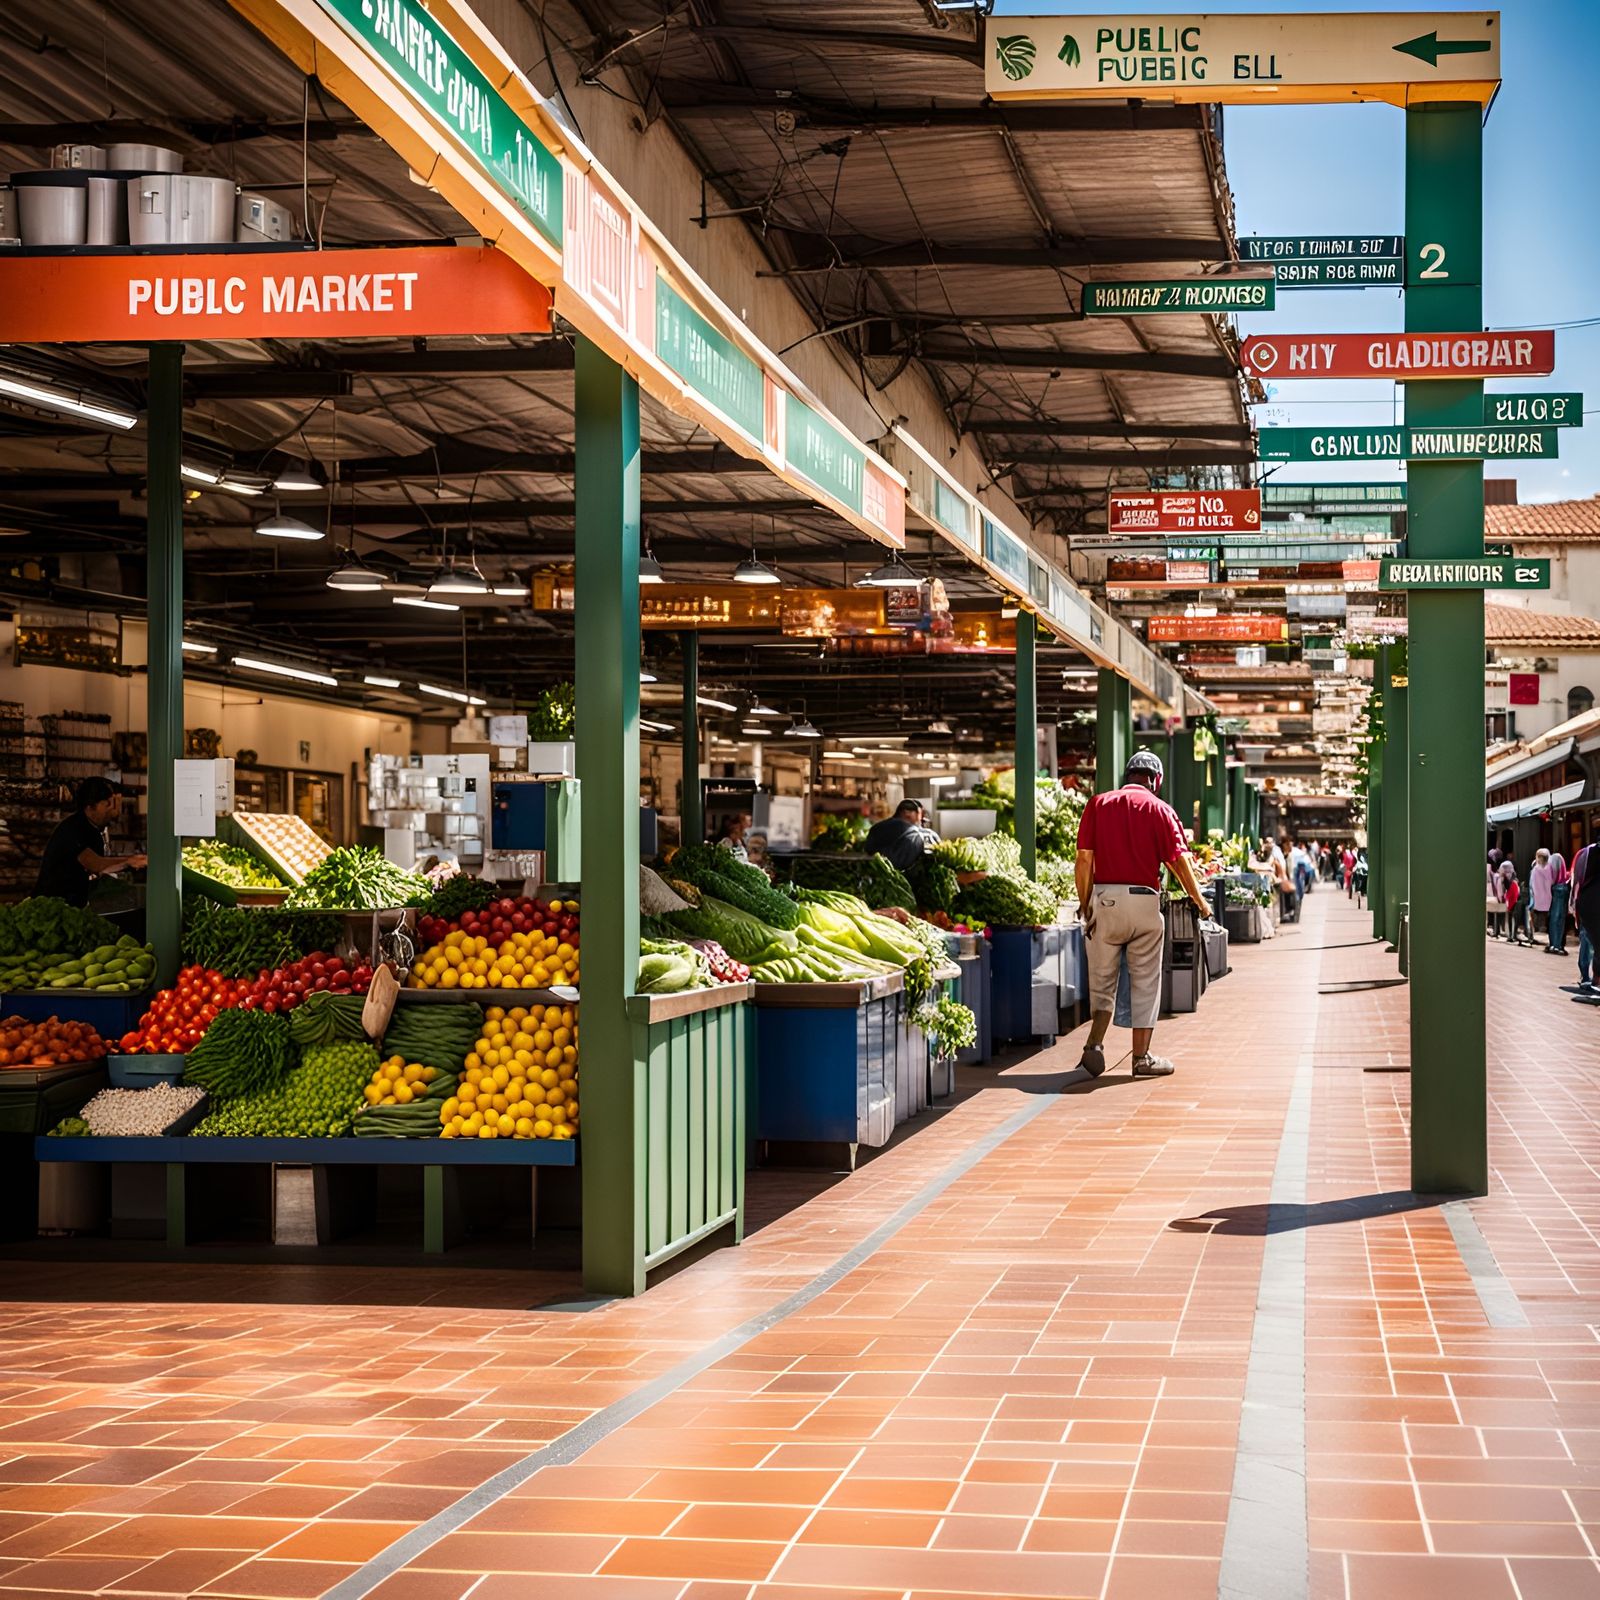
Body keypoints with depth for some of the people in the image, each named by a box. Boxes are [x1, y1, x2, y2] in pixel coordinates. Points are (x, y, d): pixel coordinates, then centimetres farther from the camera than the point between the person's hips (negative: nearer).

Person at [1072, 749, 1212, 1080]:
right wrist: (1200, 902, 8)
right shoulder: (1159, 809, 1)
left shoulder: (1098, 804, 7)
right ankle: (1142, 1057, 10)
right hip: (1144, 901, -2)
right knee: (1145, 982, 6)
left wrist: (1084, 904, 5)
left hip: (1104, 896, 2)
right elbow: (1180, 861, -3)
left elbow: (1085, 859, 0)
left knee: (1102, 979, 10)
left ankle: (1095, 1045, -7)